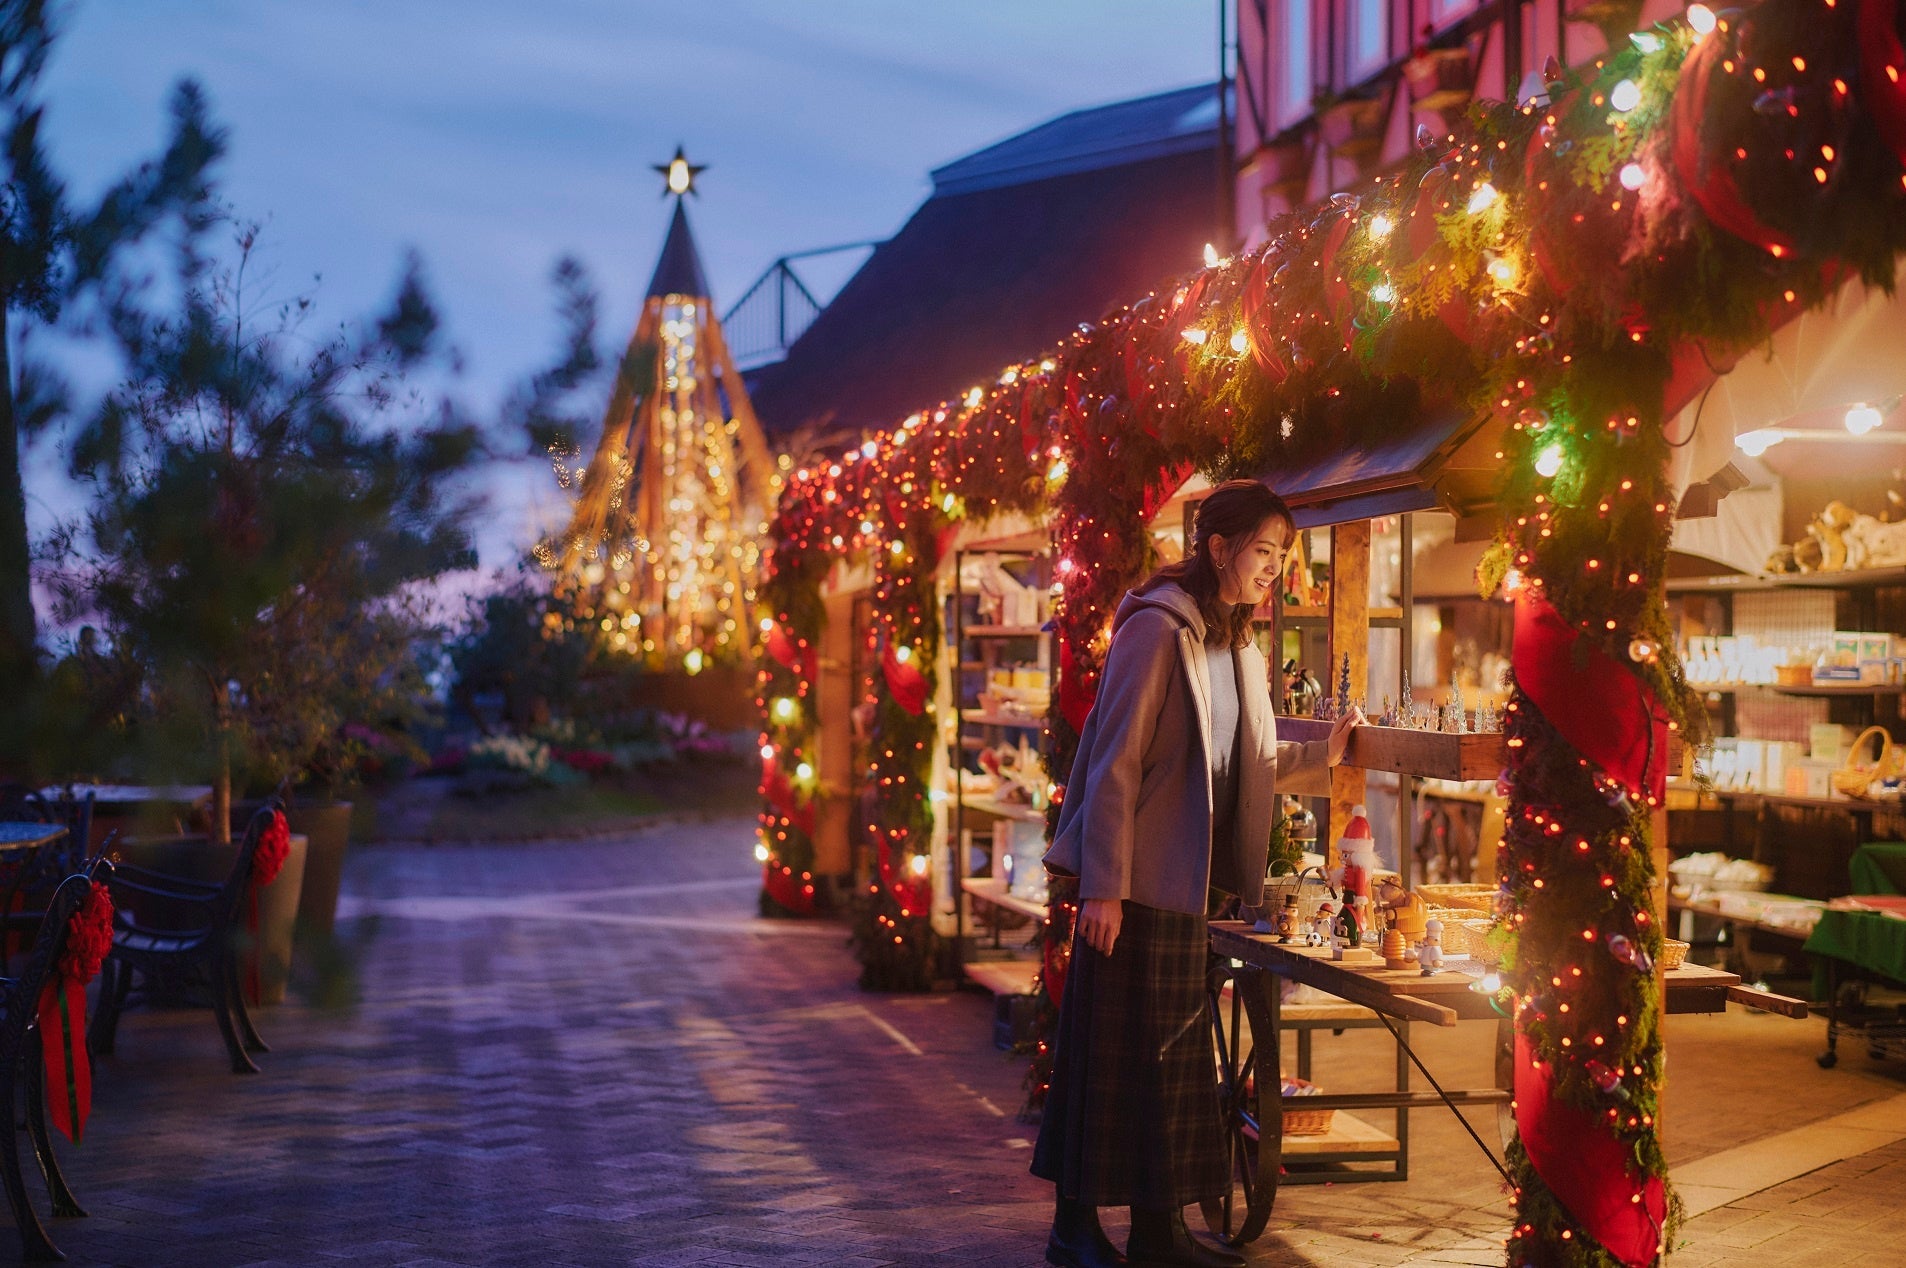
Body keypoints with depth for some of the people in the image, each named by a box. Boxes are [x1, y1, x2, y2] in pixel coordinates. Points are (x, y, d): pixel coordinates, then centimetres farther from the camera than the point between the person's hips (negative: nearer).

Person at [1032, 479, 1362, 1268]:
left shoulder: (1234, 643, 13)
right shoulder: (1157, 629, -13)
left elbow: (1251, 763, 19)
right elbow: (1113, 762, -16)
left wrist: (1323, 756, 5)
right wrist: (1103, 885, -19)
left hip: (1186, 879, 9)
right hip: (1136, 878, -9)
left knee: (1174, 1048, 12)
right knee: (1112, 1045, -2)